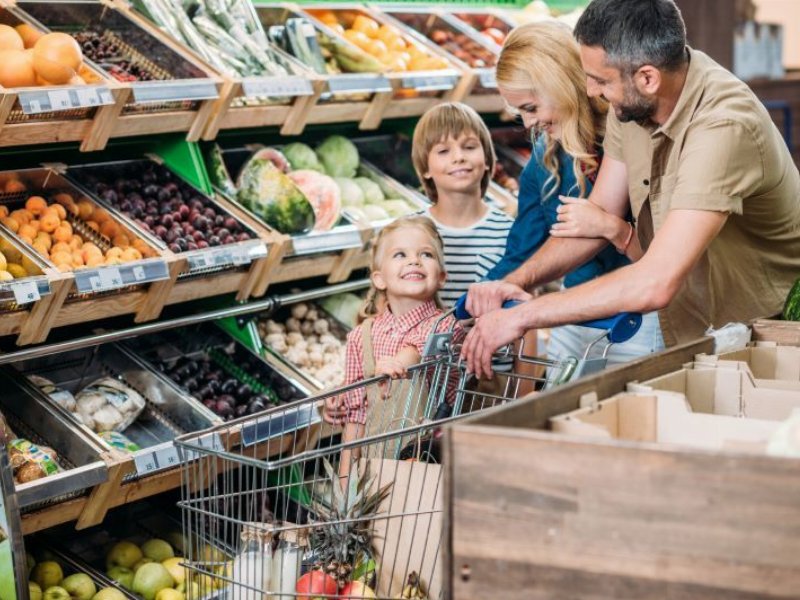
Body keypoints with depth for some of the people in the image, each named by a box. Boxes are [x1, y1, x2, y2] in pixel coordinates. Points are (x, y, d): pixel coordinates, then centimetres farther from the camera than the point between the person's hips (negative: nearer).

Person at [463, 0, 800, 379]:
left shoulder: (723, 127, -30)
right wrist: (517, 280, -11)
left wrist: (522, 316, -31)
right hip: (684, 333, 7)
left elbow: (655, 284, -37)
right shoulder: (631, 101, -6)